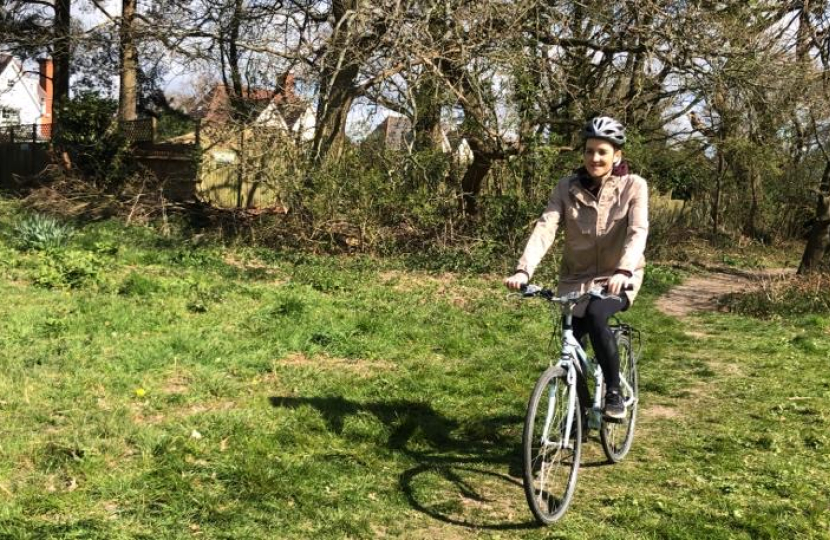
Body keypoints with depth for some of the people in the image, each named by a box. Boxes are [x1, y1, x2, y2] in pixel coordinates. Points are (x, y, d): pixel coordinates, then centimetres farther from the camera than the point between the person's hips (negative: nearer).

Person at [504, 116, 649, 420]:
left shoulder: (633, 186, -10)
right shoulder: (567, 188, -5)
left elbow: (638, 232, -25)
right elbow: (545, 228, -17)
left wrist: (624, 271, -44)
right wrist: (523, 270, -33)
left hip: (617, 278, -3)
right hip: (577, 279, 3)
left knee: (596, 316, -33)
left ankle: (614, 392, -14)